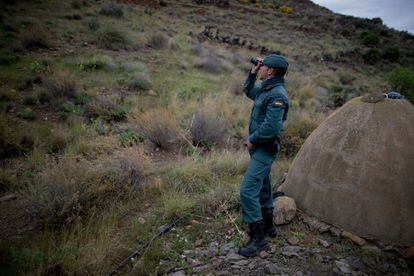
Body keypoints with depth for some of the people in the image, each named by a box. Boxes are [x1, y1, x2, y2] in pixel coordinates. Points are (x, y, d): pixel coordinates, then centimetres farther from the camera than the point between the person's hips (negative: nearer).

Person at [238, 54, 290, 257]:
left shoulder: (277, 95, -22)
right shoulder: (266, 88, 8)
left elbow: (271, 128, -29)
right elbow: (248, 90, 27)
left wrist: (251, 140, -15)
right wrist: (253, 73, 12)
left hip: (264, 149, -10)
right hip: (260, 147, 10)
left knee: (248, 191, -12)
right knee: (263, 187, 20)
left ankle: (259, 239, -2)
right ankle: (268, 226, 36)